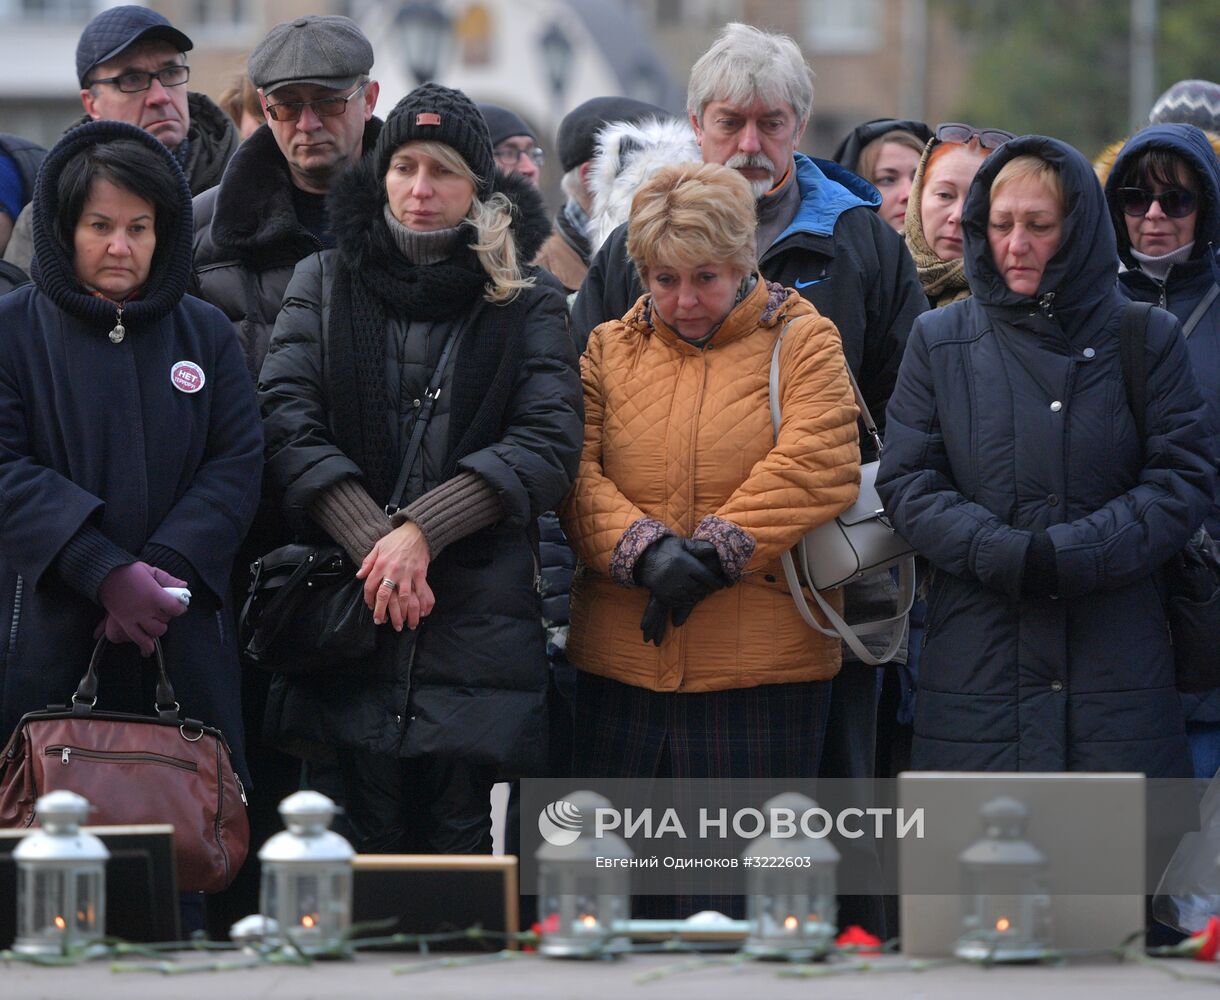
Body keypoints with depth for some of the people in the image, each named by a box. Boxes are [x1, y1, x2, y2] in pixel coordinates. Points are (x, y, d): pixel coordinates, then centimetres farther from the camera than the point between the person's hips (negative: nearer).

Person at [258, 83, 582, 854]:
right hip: (346, 616, 1)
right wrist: (371, 540, -14)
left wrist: (422, 531, -14)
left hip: (480, 612, 0)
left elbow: (549, 445, -3)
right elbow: (287, 426, 0)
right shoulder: (325, 285, 12)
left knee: (457, 841, -2)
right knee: (366, 844, -2)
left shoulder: (526, 307, 10)